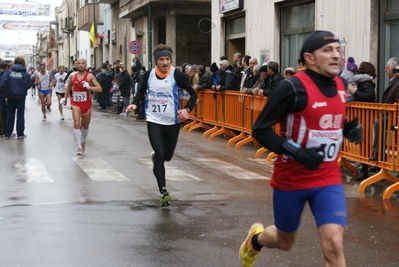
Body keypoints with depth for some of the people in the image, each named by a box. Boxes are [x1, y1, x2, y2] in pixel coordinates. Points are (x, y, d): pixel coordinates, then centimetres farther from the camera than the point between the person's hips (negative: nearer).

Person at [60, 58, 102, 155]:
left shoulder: (90, 76, -7)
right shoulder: (73, 76, 2)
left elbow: (100, 89, -14)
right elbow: (69, 86, 23)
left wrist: (90, 87, -30)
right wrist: (65, 98, 24)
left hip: (86, 104, 0)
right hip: (75, 103, 0)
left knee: (85, 126, 16)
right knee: (76, 124, -19)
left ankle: (83, 142, 43)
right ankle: (79, 147, -22)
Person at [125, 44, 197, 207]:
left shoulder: (177, 75, -10)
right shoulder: (148, 75, -2)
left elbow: (193, 94, -4)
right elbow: (142, 91, 18)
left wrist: (187, 109, -21)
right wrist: (135, 103, 0)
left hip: (173, 121, 0)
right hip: (154, 120, 0)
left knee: (167, 155, 13)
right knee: (159, 153, -13)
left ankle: (156, 157, 52)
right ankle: (163, 191, -9)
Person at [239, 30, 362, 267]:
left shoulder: (340, 85, 2)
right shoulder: (293, 87, -19)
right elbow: (260, 129, -17)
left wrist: (350, 129, -1)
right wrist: (296, 151, -27)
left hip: (329, 179, 4)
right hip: (291, 179, -4)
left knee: (334, 244, -13)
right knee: (284, 241, 17)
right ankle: (255, 238, 53)